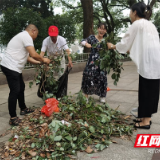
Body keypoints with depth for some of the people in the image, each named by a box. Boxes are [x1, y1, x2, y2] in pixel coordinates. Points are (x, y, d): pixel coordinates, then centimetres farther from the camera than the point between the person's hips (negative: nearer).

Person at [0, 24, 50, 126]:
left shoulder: (23, 37, 22)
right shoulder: (26, 36, -11)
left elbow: (27, 57, 21)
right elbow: (33, 54, -20)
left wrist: (40, 62, 17)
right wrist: (43, 60, -3)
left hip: (14, 68, 11)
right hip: (11, 67, -11)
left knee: (21, 87, 19)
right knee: (15, 91, -8)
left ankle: (23, 109, 34)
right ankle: (13, 118, 1)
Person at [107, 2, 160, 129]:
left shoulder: (137, 24, -4)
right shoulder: (149, 24, 22)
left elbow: (125, 42, -1)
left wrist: (113, 46, 16)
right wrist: (129, 49, 30)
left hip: (148, 61, -9)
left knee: (147, 90, -3)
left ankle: (146, 121, 7)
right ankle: (146, 117, 23)